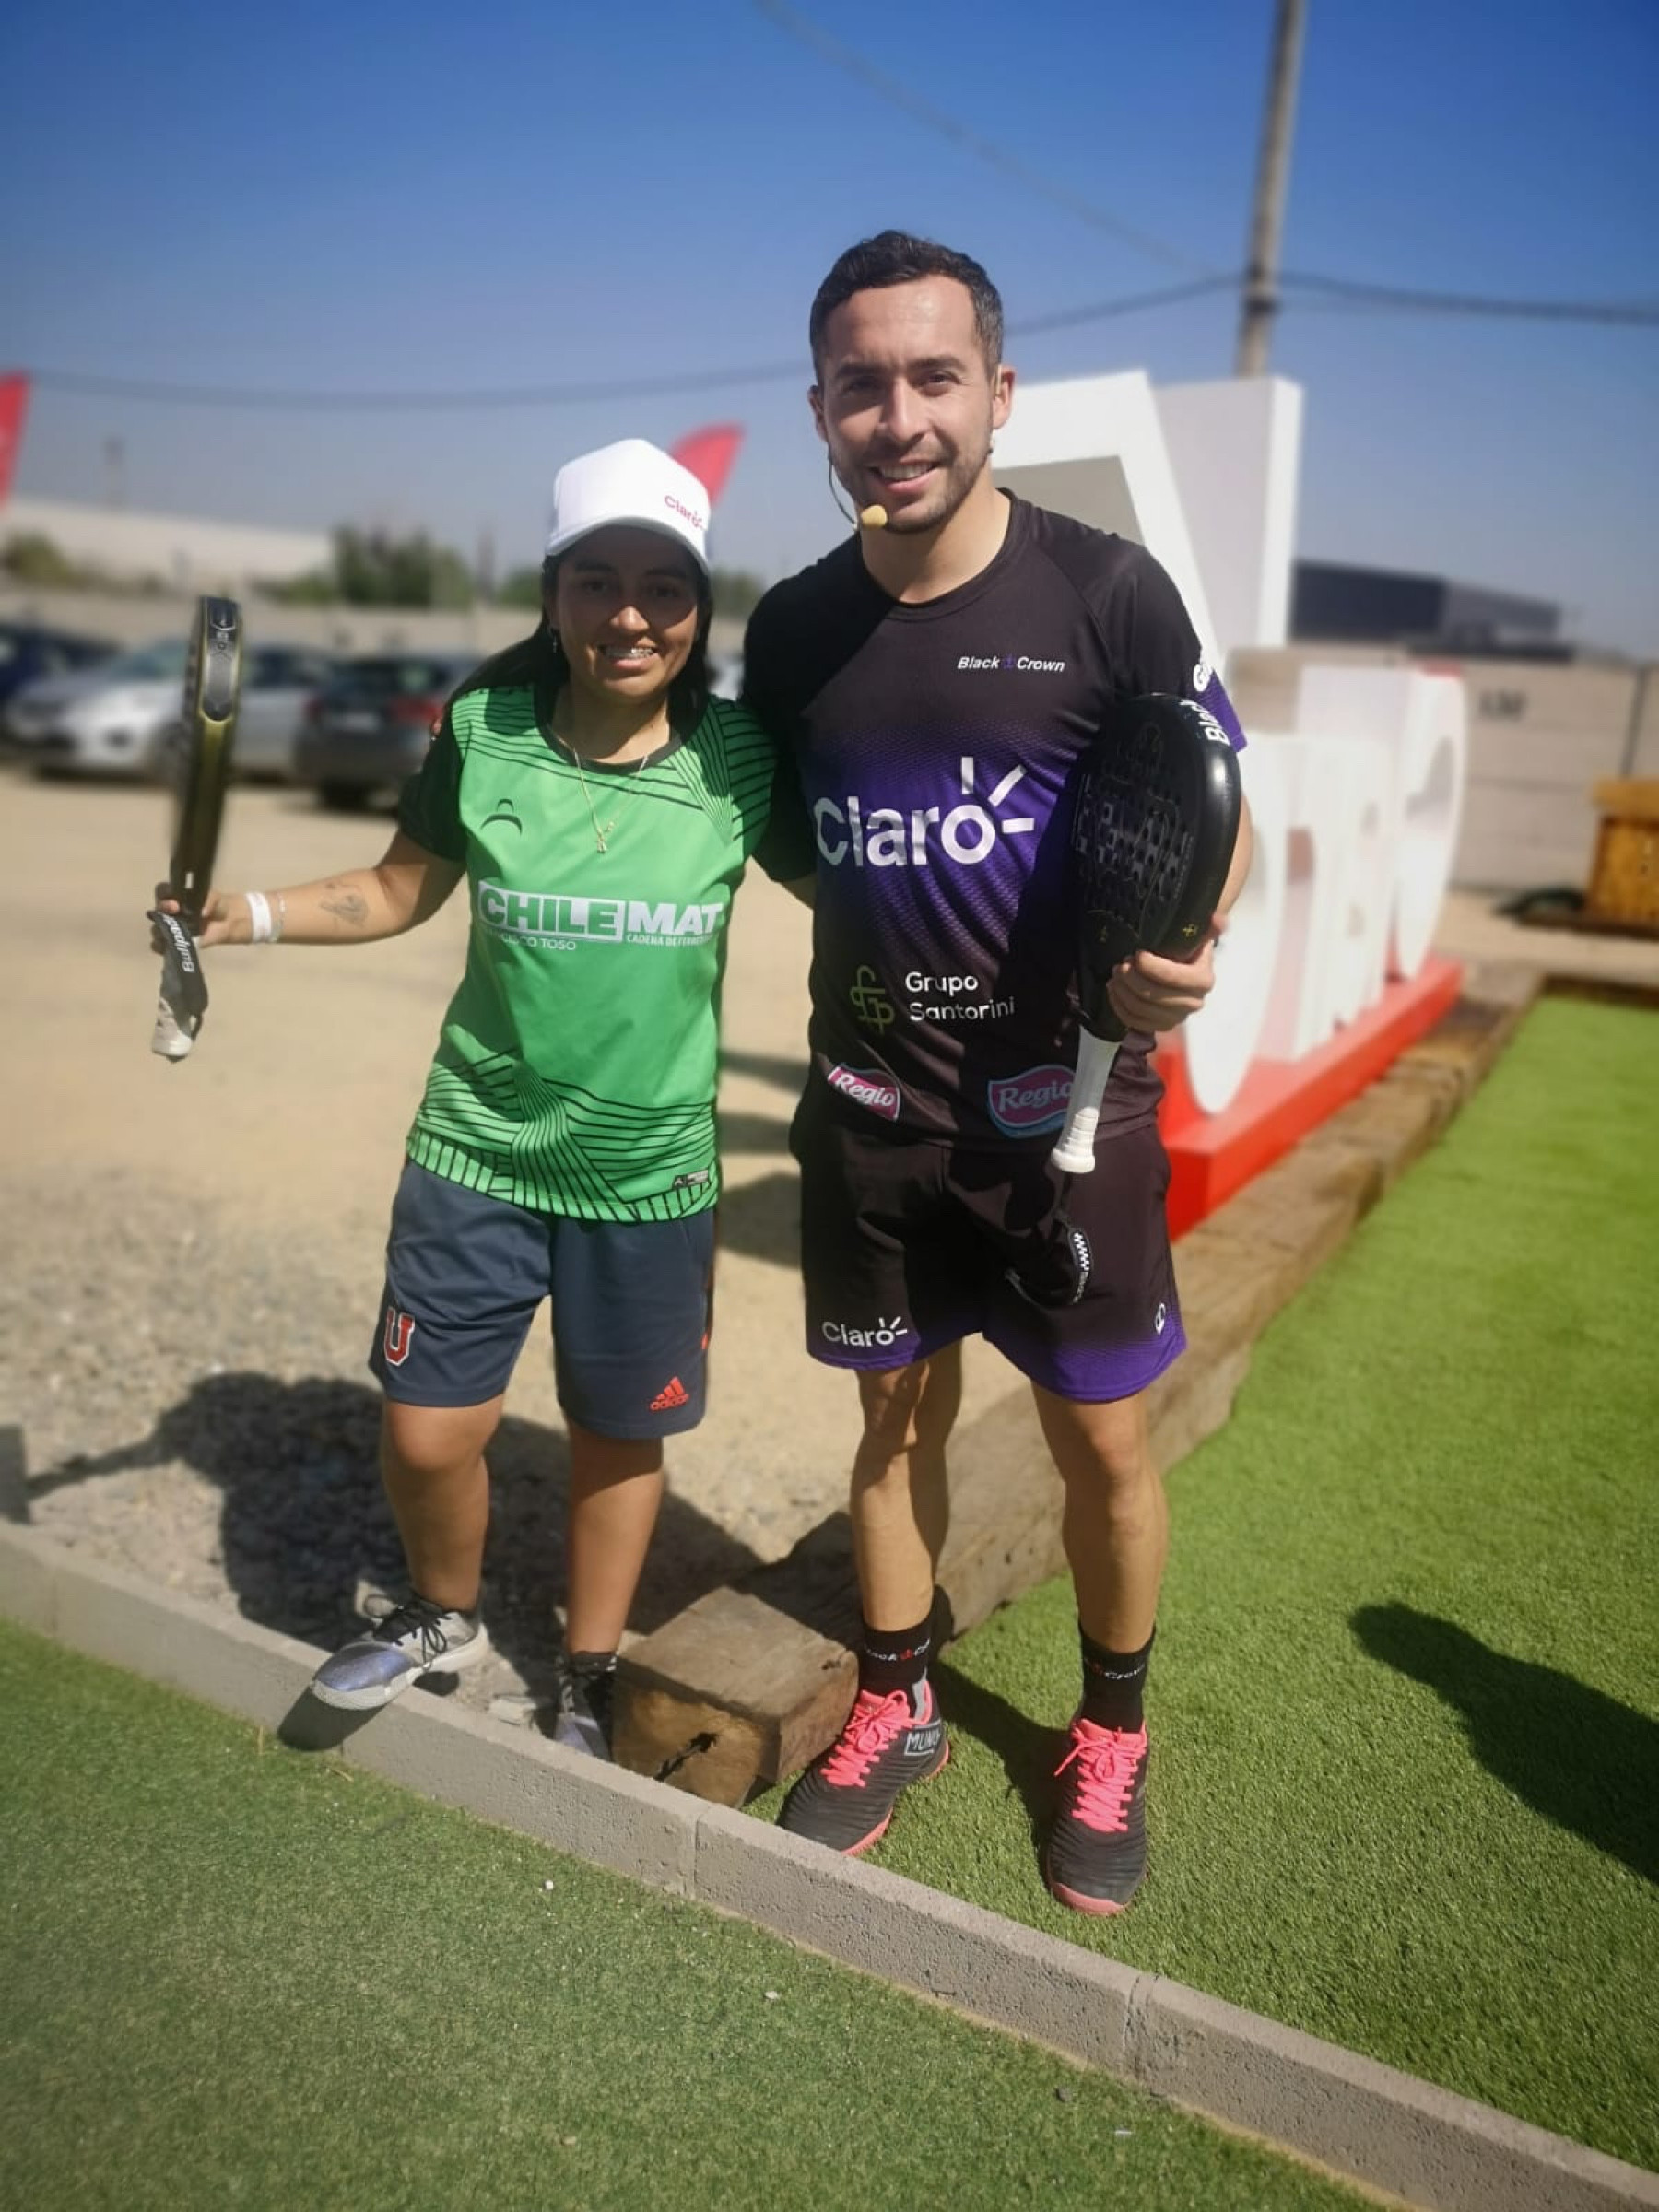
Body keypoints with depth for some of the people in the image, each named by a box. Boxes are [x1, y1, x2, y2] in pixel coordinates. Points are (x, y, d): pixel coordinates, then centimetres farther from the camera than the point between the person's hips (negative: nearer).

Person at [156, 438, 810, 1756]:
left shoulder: (738, 757, -9)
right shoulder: (485, 730, -6)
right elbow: (399, 892, 6)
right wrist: (252, 914, -6)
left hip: (651, 1167, 0)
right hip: (479, 1149, 1)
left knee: (618, 1437, 14)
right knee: (427, 1431, 5)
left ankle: (589, 1677, 41)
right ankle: (444, 1617, 40)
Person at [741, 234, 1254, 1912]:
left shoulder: (1105, 593, -10)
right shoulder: (791, 627, 2)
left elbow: (1218, 811, -3)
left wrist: (1182, 945, -23)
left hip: (1069, 1104, -3)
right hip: (871, 1106, 3)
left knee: (1101, 1442, 9)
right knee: (898, 1415, 16)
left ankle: (1110, 1736, 35)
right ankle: (894, 1710, 38)